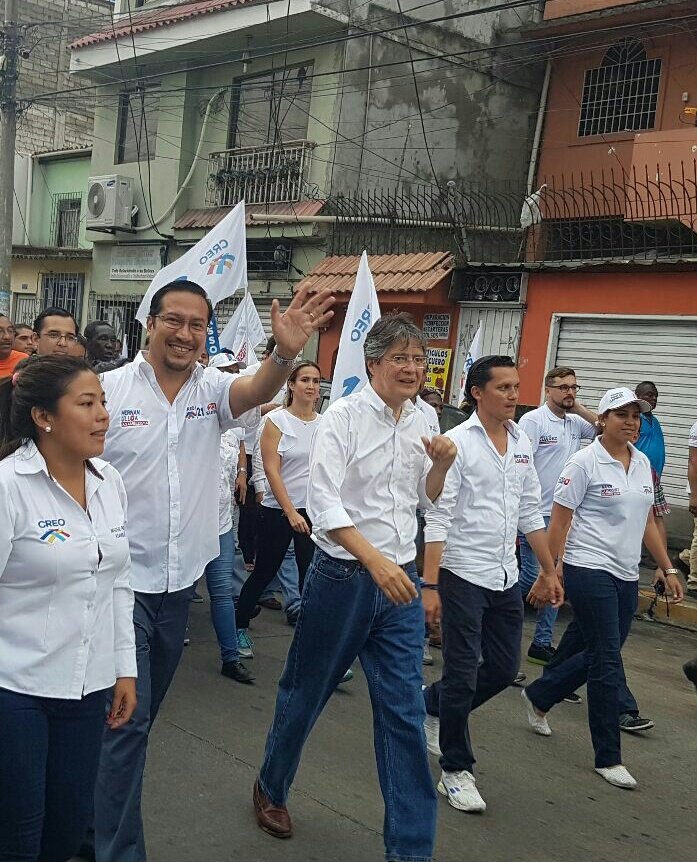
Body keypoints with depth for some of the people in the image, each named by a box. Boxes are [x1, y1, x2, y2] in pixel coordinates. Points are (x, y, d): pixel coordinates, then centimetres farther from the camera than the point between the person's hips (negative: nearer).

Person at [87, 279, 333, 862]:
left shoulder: (214, 389, -1)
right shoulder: (111, 389, -7)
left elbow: (256, 390, -23)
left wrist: (286, 353, -44)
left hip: (179, 580, 4)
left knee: (143, 714, 18)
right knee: (126, 716, -6)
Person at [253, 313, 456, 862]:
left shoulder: (421, 422, 7)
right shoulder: (345, 416, -11)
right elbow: (324, 500, -21)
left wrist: (442, 466, -3)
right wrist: (374, 559, -32)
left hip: (400, 580, 4)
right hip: (343, 575, -4)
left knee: (405, 711, 2)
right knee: (306, 693, 14)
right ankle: (272, 788, 41)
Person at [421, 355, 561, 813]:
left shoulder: (522, 442, 7)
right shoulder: (457, 443, -12)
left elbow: (531, 512, 14)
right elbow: (438, 519, -15)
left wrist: (550, 570, 13)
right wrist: (430, 586, -18)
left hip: (506, 577, 7)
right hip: (463, 574, -6)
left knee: (503, 669, 13)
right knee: (463, 675, 1)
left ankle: (430, 705, 36)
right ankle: (456, 770, 16)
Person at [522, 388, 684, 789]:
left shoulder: (642, 462, 10)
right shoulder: (585, 462, -10)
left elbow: (648, 520, 17)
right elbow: (560, 519, -10)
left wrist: (667, 567, 14)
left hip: (627, 575, 7)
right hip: (590, 570, -7)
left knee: (601, 656, 15)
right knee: (608, 662, -5)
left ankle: (539, 696, 38)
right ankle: (609, 757, 7)